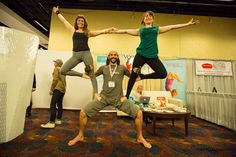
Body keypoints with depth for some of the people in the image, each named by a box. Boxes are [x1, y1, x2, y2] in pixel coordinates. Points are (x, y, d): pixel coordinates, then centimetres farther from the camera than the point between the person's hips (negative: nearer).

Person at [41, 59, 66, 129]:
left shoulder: (56, 69, -2)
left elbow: (55, 80, -13)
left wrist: (51, 89, -10)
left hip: (58, 89, -9)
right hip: (63, 89, 9)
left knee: (53, 105, -13)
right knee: (59, 104, 12)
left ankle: (51, 123, -17)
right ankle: (58, 119, 18)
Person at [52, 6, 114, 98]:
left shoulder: (88, 32, 13)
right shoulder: (73, 30, 20)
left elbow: (102, 31, 7)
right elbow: (64, 20, 31)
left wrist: (109, 30, -5)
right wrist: (57, 12, 39)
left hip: (86, 53, -3)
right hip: (75, 55, 3)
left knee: (91, 74, -11)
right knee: (63, 71, -7)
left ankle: (96, 93, -12)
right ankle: (82, 74, 2)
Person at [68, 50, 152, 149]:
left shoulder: (122, 68, 5)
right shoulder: (103, 68, 9)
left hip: (119, 98, -1)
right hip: (103, 97, 1)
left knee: (139, 113, -10)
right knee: (83, 112, -8)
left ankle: (140, 138, 15)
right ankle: (80, 136, 20)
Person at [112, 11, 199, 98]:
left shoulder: (157, 29, 20)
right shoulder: (140, 30, 16)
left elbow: (172, 27, 21)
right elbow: (126, 31, 17)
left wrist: (187, 24, 20)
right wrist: (113, 31, 14)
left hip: (152, 56, 2)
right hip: (140, 55, -1)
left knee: (163, 74, -12)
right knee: (133, 75, -1)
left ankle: (142, 76, 3)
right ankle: (126, 96, 13)